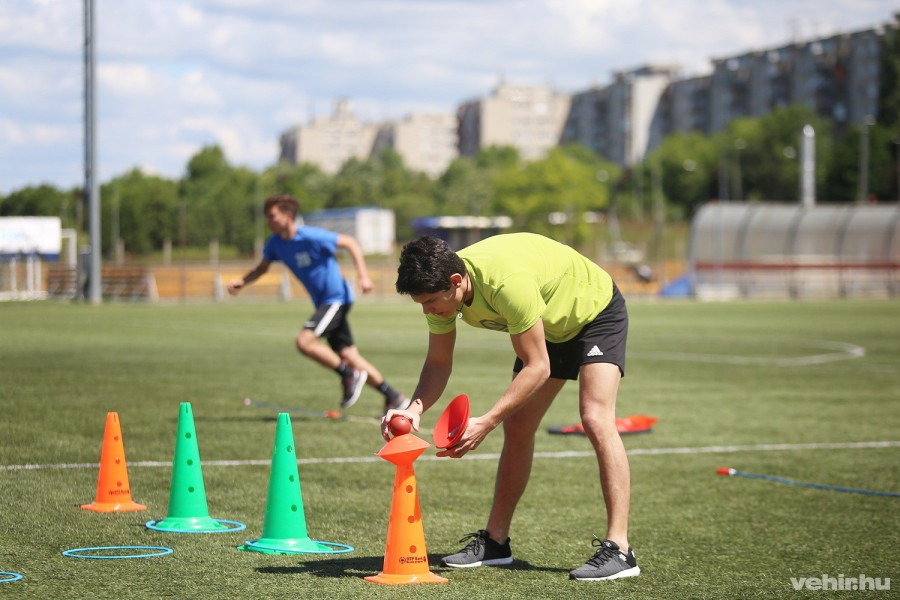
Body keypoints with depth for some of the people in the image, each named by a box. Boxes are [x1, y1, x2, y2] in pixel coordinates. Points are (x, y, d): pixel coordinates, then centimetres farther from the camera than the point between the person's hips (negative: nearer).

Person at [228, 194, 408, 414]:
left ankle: (350, 375, -5)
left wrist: (363, 275, -20)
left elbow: (350, 243, -12)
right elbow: (262, 268, 18)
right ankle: (394, 397, 17)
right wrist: (242, 281, -1)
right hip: (323, 303, 8)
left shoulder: (311, 236, -21)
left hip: (336, 299, -8)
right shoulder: (275, 243, 1)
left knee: (304, 341, -22)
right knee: (348, 356, 8)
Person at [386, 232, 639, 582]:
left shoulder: (508, 283, -41)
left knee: (596, 420, -22)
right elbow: (438, 363, -7)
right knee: (516, 428, 5)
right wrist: (415, 408, -26)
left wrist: (485, 423, -38)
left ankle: (618, 549, -22)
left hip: (597, 313, -8)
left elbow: (537, 368, -34)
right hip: (549, 327, 8)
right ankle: (495, 540, 16)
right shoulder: (440, 290, -18)